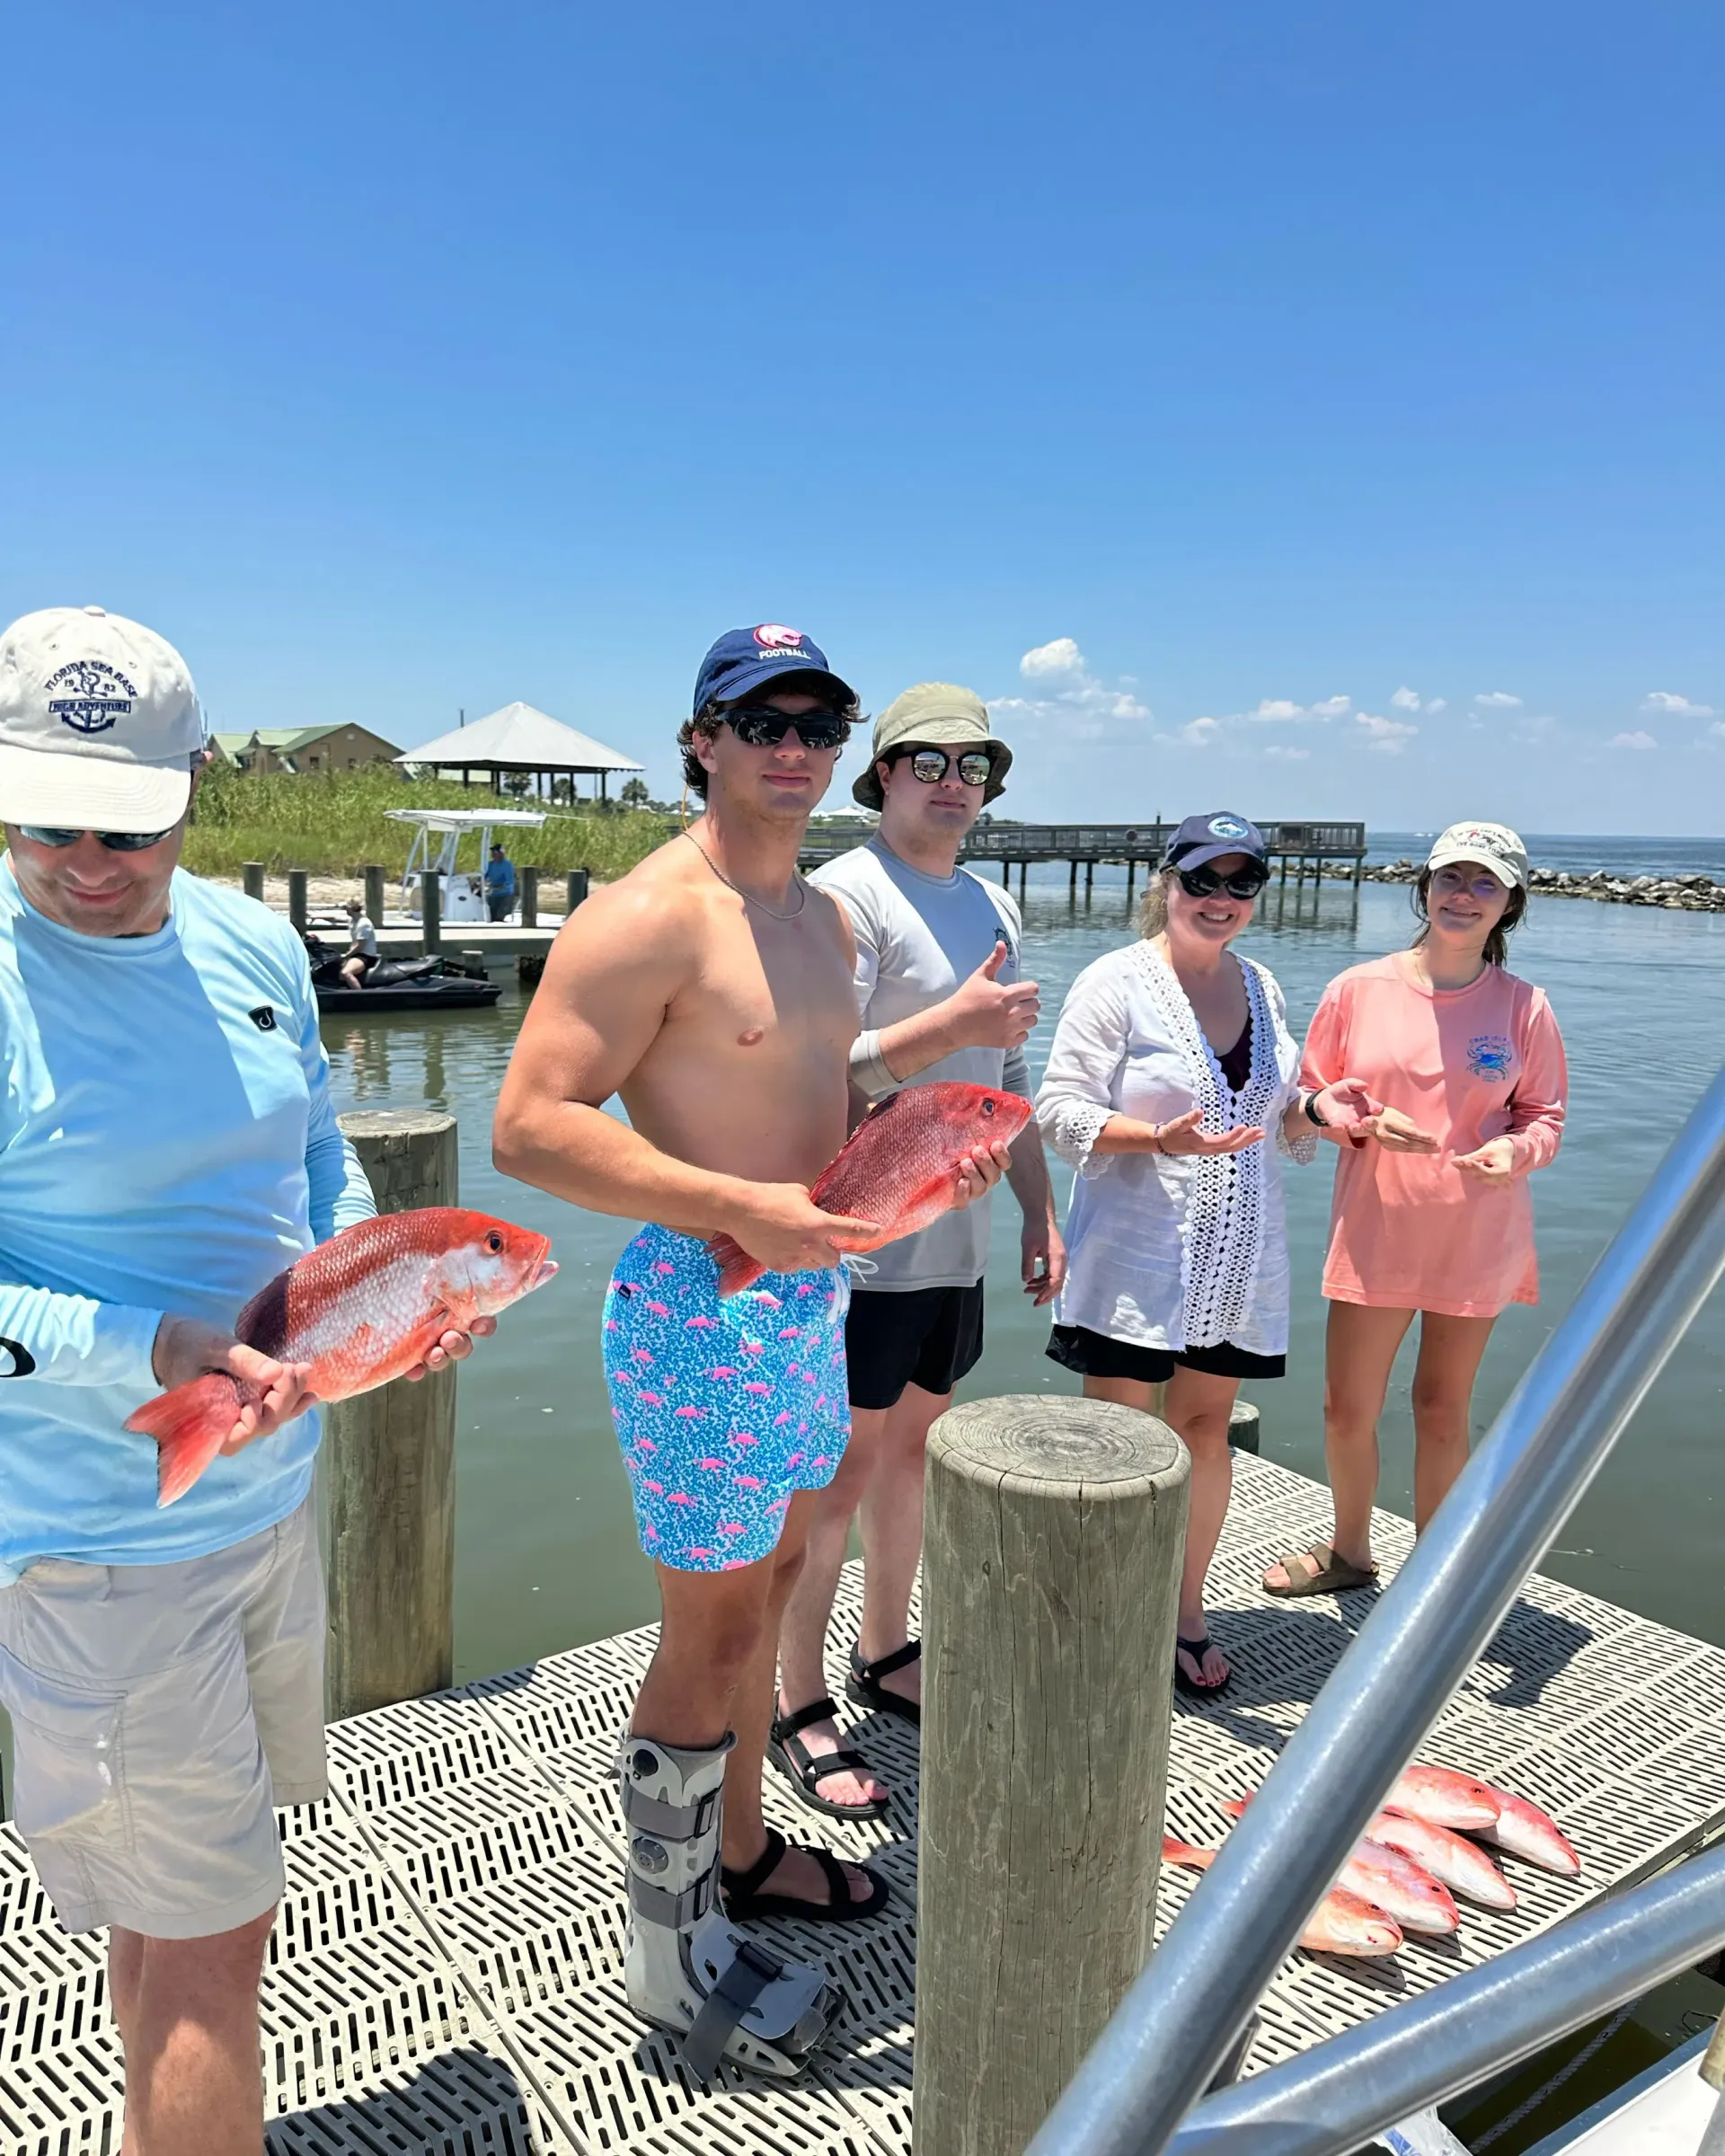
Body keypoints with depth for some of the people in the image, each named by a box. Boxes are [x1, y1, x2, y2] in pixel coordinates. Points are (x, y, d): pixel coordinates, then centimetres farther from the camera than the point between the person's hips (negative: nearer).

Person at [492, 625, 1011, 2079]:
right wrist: (741, 1209, -28)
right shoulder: (648, 916, -17)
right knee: (713, 1628, 3)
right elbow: (530, 1125, -23)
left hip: (812, 1293, 9)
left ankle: (740, 1849, 43)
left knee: (765, 1585, 21)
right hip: (702, 1307, -9)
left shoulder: (822, 916, 12)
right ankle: (671, 1948, 25)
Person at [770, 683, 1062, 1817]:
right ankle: (802, 1707, 18)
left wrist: (1040, 1211, 17)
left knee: (914, 1448, 18)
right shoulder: (847, 894, -12)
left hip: (956, 1241, 8)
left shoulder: (994, 906, 14)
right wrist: (952, 1021, -29)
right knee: (839, 1472, 2)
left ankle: (886, 1655, 36)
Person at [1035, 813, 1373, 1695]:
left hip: (1236, 1260, 6)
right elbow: (1061, 1111, -13)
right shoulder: (1116, 982, -9)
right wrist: (1164, 1138, -27)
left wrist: (1315, 1108, -3)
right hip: (1134, 1258, -5)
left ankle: (1185, 1613, 29)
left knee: (1205, 1427, 13)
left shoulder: (1261, 987, 11)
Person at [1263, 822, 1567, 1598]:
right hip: (1375, 1233, 1)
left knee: (1442, 1408, 12)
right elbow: (1312, 1098, 4)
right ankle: (1349, 1551, 34)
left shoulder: (1523, 1006, -4)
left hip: (1476, 1237, 0)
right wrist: (1367, 1122, -15)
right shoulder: (1358, 989, -4)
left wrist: (1514, 1151, -18)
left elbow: (1546, 1118, 4)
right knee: (1347, 1408, 8)